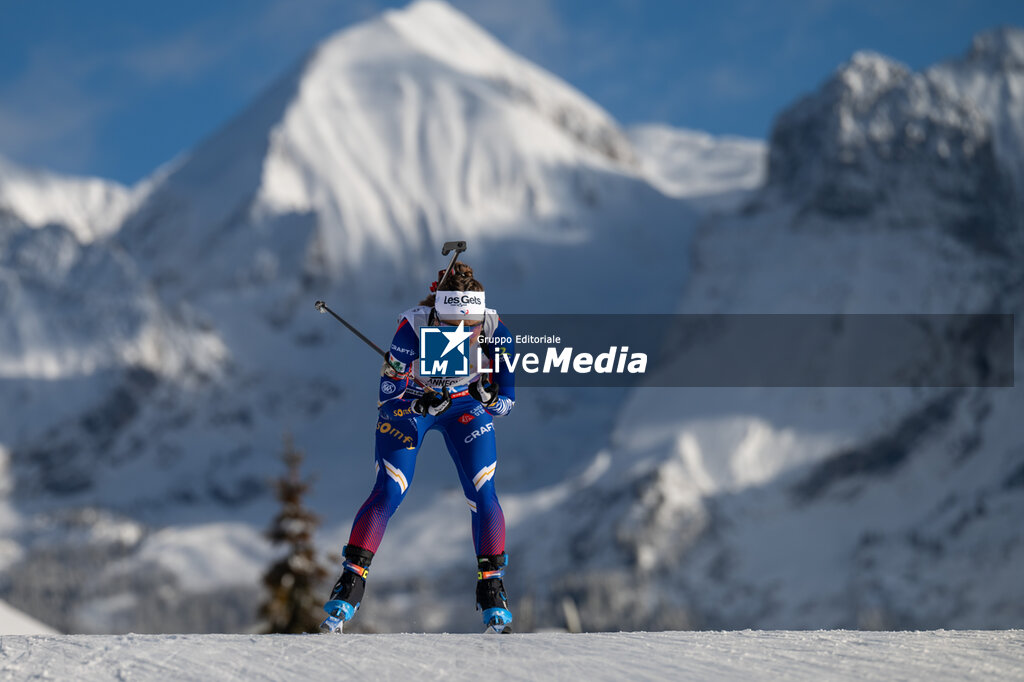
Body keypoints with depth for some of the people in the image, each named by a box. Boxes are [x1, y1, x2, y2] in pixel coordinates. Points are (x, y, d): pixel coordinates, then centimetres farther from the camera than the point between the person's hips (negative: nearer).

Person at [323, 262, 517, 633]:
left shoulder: (495, 334, -30)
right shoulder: (414, 327, -36)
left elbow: (507, 402, -22)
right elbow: (388, 393, -30)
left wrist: (488, 398, -44)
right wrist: (422, 404, -48)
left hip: (465, 404, 2)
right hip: (410, 401, -2)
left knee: (483, 495, -11)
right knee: (389, 493, -13)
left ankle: (491, 589, 2)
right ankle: (351, 582, -4)